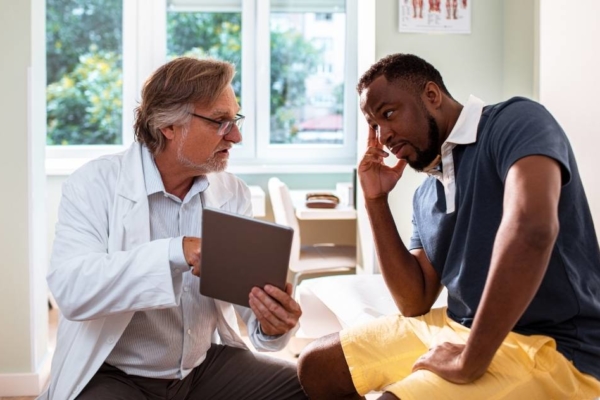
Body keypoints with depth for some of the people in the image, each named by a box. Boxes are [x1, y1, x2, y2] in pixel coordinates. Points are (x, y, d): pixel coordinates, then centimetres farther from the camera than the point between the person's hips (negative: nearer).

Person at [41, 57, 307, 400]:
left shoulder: (234, 194, 2)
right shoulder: (94, 184, -11)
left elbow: (254, 292, -4)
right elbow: (71, 289, -25)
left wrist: (272, 324, -28)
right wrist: (177, 252, -35)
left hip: (208, 365, 5)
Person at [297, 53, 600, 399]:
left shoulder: (514, 122, -12)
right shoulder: (426, 193, 10)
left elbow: (531, 229, -30)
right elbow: (415, 303, 9)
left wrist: (469, 363, -26)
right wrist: (376, 201, 3)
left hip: (549, 348, -8)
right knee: (317, 367, 9)